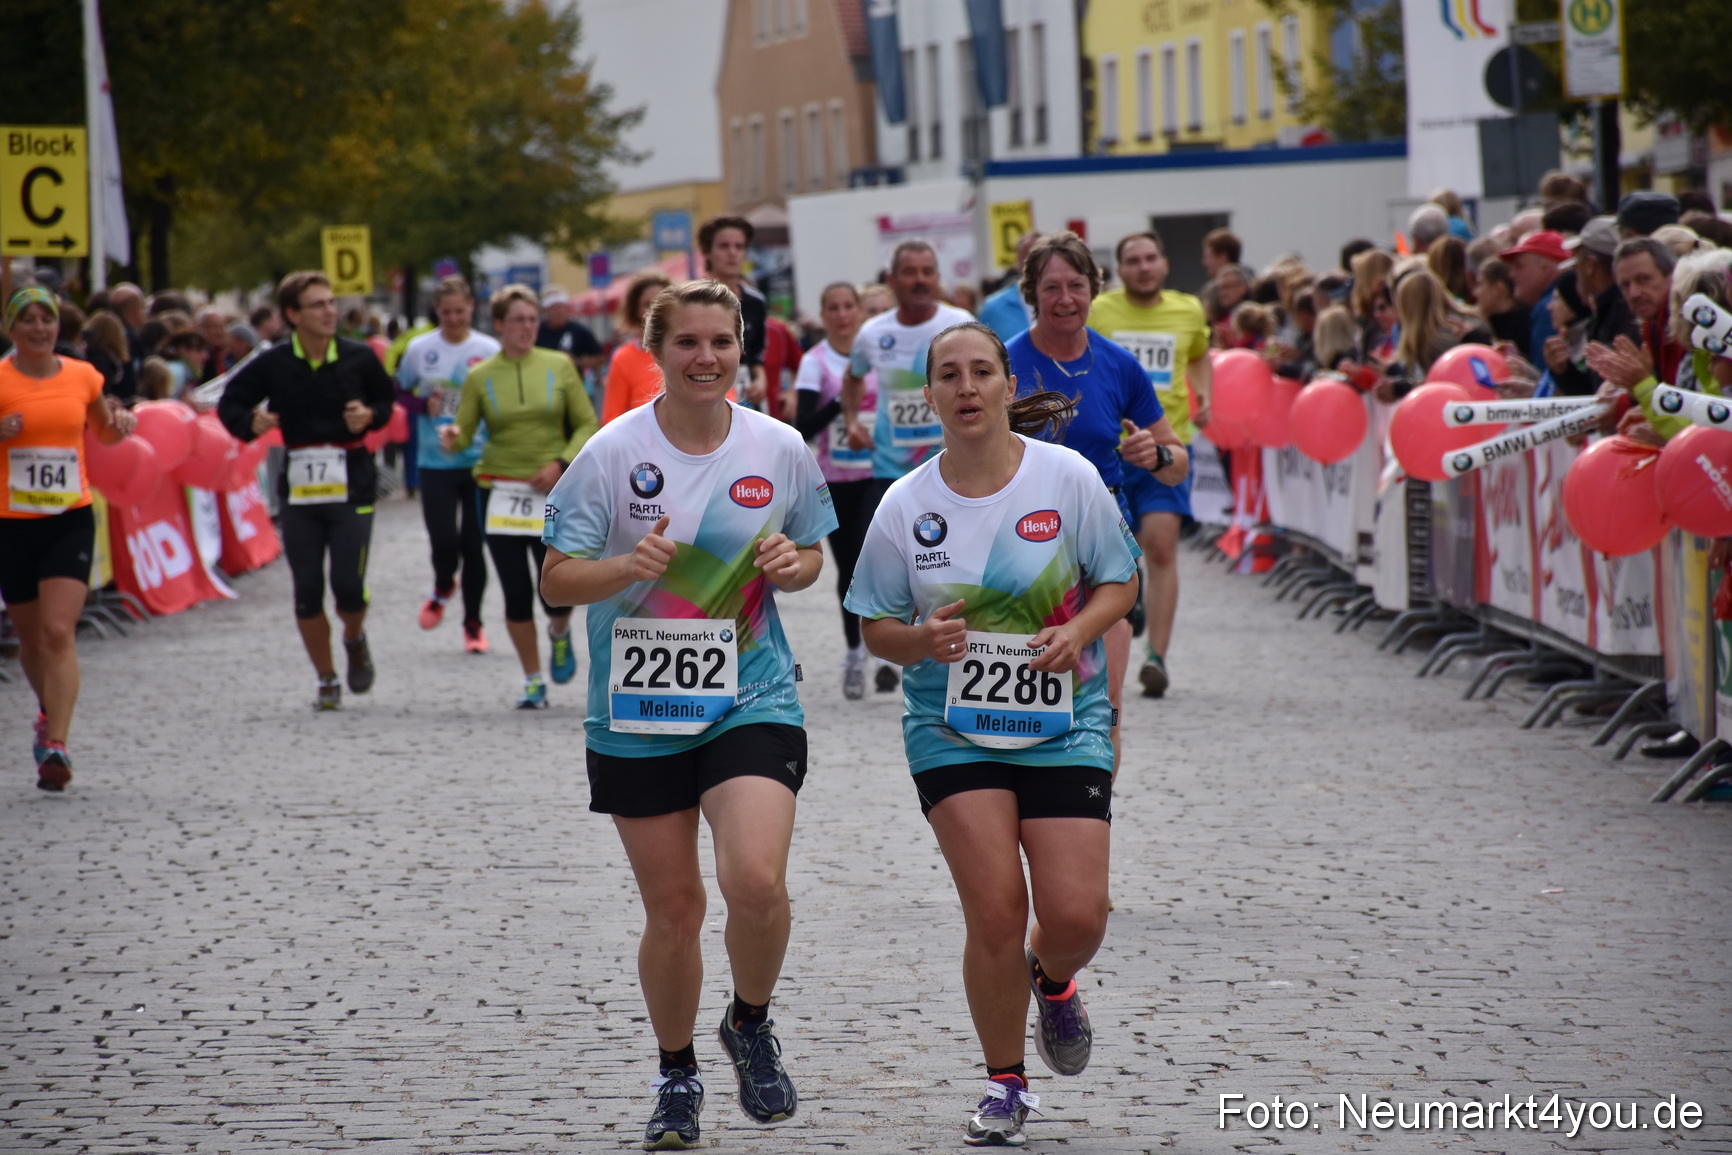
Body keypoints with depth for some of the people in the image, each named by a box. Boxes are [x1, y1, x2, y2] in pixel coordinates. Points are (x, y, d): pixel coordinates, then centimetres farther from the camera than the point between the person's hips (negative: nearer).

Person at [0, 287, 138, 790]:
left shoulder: (83, 377, 5)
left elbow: (104, 433, 22)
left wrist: (122, 422, 1)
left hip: (71, 521, 0)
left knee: (59, 632, -15)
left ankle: (55, 745, -19)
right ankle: (50, 713, 43)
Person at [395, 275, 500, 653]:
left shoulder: (489, 351, -2)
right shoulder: (419, 349, 1)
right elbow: (399, 392, 12)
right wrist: (424, 405, -8)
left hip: (479, 461, 0)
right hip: (435, 462, 0)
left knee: (474, 546, 4)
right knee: (443, 540, -10)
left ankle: (473, 623, 20)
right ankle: (443, 588, 24)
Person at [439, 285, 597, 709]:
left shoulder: (559, 366, 3)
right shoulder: (480, 376, 3)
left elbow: (588, 424, 5)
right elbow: (464, 432, 3)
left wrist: (561, 463, -9)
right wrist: (452, 438, -21)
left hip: (552, 494, -1)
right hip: (499, 494, 1)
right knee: (517, 594, 0)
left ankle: (560, 634, 29)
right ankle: (533, 681, 15)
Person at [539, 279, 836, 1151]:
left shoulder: (780, 449, 0)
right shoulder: (613, 452, -6)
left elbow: (809, 557, 14)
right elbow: (556, 580, -5)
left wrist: (792, 564, -9)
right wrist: (624, 566, -24)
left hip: (752, 700, 0)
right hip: (637, 714, 0)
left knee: (756, 883, -20)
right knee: (673, 908, 6)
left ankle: (751, 1025, 10)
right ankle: (677, 1079, 29)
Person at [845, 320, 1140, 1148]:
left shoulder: (1068, 477, -6)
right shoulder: (906, 505, -4)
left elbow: (1119, 580, 3)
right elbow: (876, 627, 4)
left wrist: (1076, 633, -16)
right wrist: (922, 639, -18)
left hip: (1063, 719, 0)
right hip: (952, 728, 0)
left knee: (1076, 915, -7)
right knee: (994, 915, -9)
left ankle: (1053, 980, 33)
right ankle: (1005, 1085, 13)